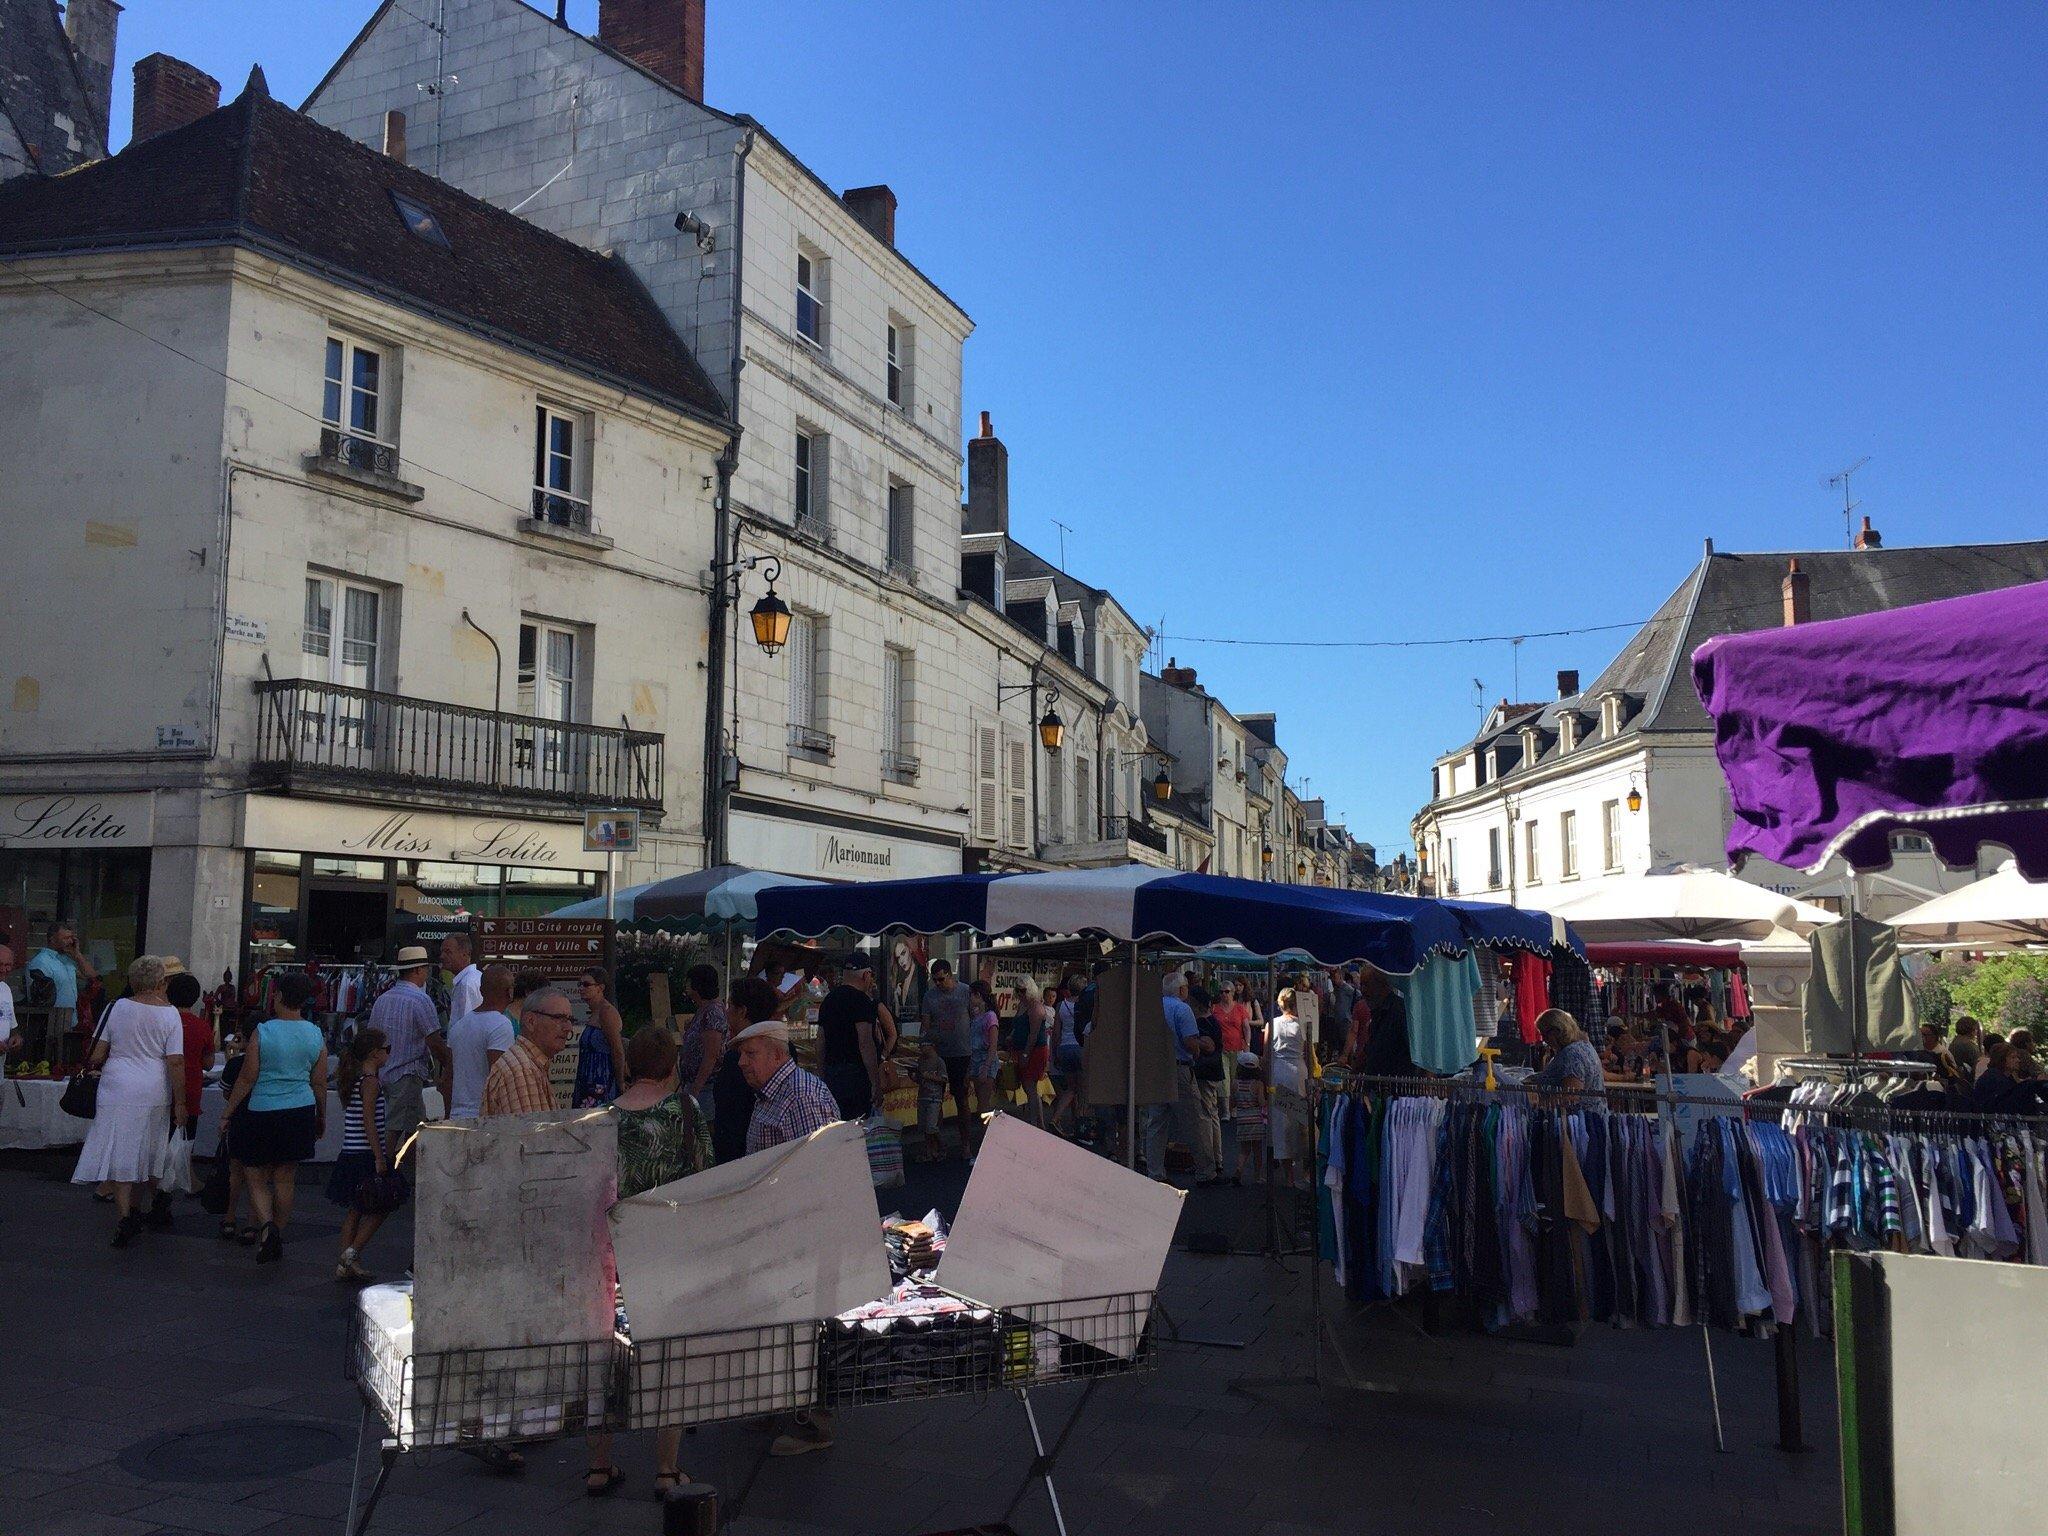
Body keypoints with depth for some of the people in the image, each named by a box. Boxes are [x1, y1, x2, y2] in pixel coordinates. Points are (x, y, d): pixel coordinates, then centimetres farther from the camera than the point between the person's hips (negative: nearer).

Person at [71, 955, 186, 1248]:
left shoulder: (117, 1007, -1)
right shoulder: (169, 1013, -5)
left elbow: (97, 1054, 4)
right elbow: (175, 1062, -8)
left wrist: (92, 1066, 27)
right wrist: (180, 1103, -2)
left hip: (119, 1088, 0)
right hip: (155, 1092, 0)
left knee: (120, 1156, 0)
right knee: (147, 1154, 16)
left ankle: (124, 1217, -9)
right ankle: (135, 1210, 27)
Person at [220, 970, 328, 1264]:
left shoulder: (262, 1032, -11)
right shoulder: (316, 1035, 0)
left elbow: (247, 1078, -8)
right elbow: (320, 1083, 5)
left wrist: (228, 1112, 3)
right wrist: (322, 1118, 17)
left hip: (260, 1112, -3)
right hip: (299, 1113, 3)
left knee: (257, 1179, 7)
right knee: (286, 1180, 12)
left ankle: (266, 1225, -15)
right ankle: (278, 1237, 18)